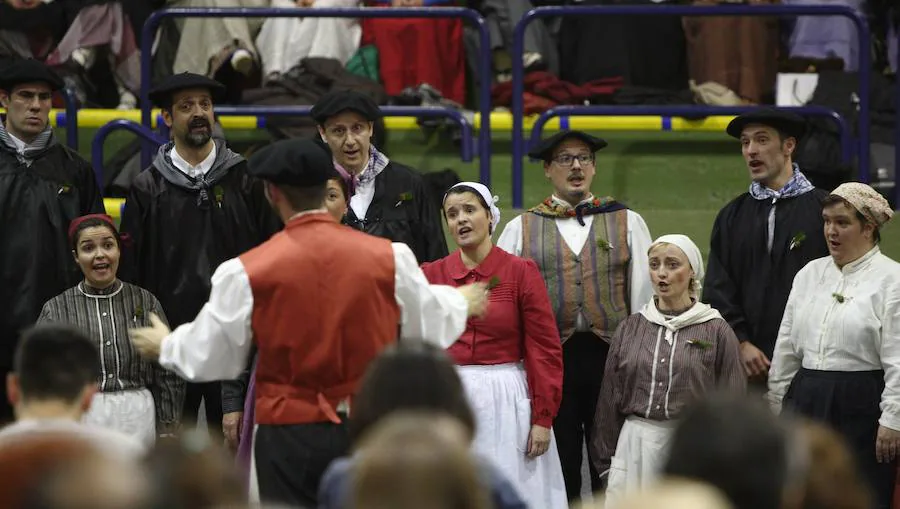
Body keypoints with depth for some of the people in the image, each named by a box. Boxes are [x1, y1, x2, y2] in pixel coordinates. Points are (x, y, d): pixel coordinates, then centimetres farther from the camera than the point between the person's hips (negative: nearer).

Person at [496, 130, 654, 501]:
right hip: (548, 357, 0)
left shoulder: (628, 223, 10)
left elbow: (643, 294, 7)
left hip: (612, 355, 0)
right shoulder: (520, 229, 9)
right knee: (558, 468, 4)